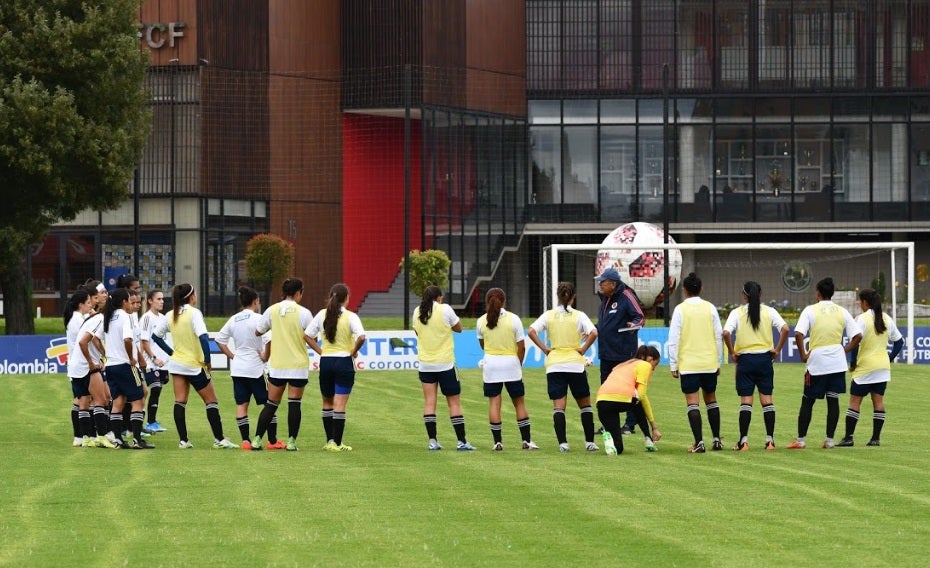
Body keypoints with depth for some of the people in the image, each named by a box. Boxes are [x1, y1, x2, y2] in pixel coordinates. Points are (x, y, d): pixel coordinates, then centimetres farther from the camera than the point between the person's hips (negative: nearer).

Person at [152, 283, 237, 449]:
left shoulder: (171, 315, 4)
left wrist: (171, 352, 12)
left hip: (177, 363, 6)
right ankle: (219, 439, 4)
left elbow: (155, 335, 11)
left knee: (180, 402, 5)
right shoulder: (194, 313, -15)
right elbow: (203, 337, -27)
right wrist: (207, 360, -18)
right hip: (195, 366, -6)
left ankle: (183, 440, 1)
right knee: (211, 401, 5)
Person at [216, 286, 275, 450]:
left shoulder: (234, 320, 8)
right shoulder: (258, 319, -11)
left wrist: (232, 356, 13)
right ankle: (272, 440, 4)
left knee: (241, 404, 6)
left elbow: (219, 339, 13)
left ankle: (245, 440, 1)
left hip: (237, 368, 5)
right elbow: (269, 339, -23)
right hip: (256, 368, -5)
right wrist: (266, 356, -9)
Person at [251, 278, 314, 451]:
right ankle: (291, 442, -1)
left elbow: (258, 332, 12)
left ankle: (257, 440, 6)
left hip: (276, 365, 3)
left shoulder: (272, 311, 1)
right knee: (294, 403, 1)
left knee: (271, 404, 10)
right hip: (298, 365, -3)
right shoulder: (303, 313, -9)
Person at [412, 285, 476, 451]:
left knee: (429, 402, 5)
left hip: (425, 363, 4)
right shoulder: (445, 310, -9)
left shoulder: (417, 312, 3)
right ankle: (461, 442, 2)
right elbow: (459, 328, 3)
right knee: (454, 402, 2)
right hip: (445, 363, -4)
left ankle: (432, 441, -1)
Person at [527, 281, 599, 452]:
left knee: (558, 407, 0)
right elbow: (593, 333, -18)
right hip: (575, 364, -1)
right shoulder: (579, 316, -4)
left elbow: (531, 332, -8)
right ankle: (589, 442, 11)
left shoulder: (548, 315, 2)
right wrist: (583, 349, -5)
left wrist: (544, 348, -1)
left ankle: (562, 443, -11)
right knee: (585, 404, 13)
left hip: (554, 365, 1)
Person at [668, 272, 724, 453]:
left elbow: (674, 339, -7)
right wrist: (718, 362, 15)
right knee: (711, 400, 17)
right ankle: (716, 440, 19)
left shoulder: (680, 309, -5)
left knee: (692, 402, -2)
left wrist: (673, 365, -1)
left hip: (688, 364, -3)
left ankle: (699, 443, -10)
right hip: (710, 363, 3)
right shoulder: (710, 308, 3)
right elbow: (719, 336, 6)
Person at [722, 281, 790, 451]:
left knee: (746, 400, 0)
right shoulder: (769, 311, 2)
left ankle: (743, 441, -4)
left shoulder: (737, 313, -2)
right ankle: (770, 440, 5)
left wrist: (732, 352, -5)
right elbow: (785, 328, -10)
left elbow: (726, 333, -15)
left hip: (745, 359, -1)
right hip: (764, 358, 1)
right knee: (767, 399, 7)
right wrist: (777, 349, -2)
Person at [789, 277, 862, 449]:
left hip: (816, 362, -3)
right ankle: (829, 440, 6)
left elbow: (798, 334, -16)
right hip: (837, 362, 3)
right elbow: (858, 335, 3)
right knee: (833, 400, 7)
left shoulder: (810, 310, -4)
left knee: (807, 401, 6)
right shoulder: (842, 312, 5)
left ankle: (800, 440, 7)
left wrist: (803, 355, -6)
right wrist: (845, 351, 9)